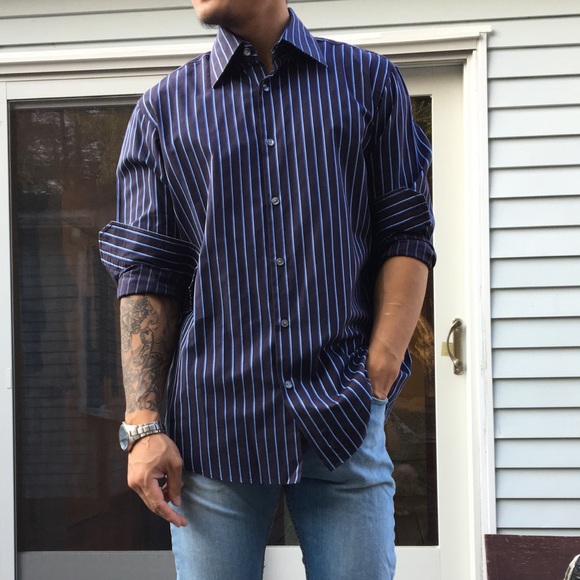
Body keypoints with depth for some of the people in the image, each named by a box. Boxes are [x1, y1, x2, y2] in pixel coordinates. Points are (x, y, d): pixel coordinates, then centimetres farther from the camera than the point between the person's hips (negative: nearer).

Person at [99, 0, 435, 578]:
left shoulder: (370, 81, 9)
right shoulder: (162, 111, 9)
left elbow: (407, 238, 5)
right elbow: (145, 276, 4)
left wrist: (379, 375, -6)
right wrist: (143, 425, -5)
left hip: (344, 421, 0)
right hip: (211, 427, 1)